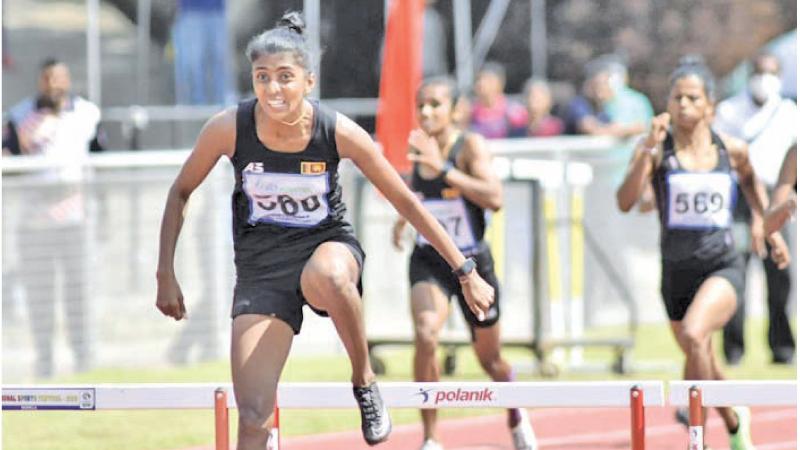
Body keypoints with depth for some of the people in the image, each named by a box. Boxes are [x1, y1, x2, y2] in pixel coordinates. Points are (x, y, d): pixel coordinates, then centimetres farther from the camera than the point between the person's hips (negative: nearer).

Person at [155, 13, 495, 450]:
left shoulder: (338, 132, -16)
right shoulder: (229, 128, -15)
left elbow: (406, 202, -6)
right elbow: (180, 192, 2)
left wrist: (466, 272, -4)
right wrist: (165, 275, -1)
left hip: (328, 246, -1)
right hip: (261, 265, 1)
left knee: (327, 277, -41)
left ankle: (364, 381, -15)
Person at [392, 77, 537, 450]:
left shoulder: (470, 146, -17)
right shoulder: (420, 147, -2)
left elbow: (495, 199, -34)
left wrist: (443, 169, -38)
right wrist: (403, 219, 7)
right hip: (428, 262, 2)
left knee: (490, 359, 15)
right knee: (425, 336, -27)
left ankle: (516, 416, 49)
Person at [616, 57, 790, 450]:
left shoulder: (732, 149, -2)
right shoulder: (657, 149, -9)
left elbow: (750, 182, 22)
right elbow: (624, 202, -24)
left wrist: (770, 227, 18)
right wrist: (647, 150, -33)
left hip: (722, 266, -2)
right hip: (676, 268, 2)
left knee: (694, 335, -30)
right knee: (700, 360, 17)